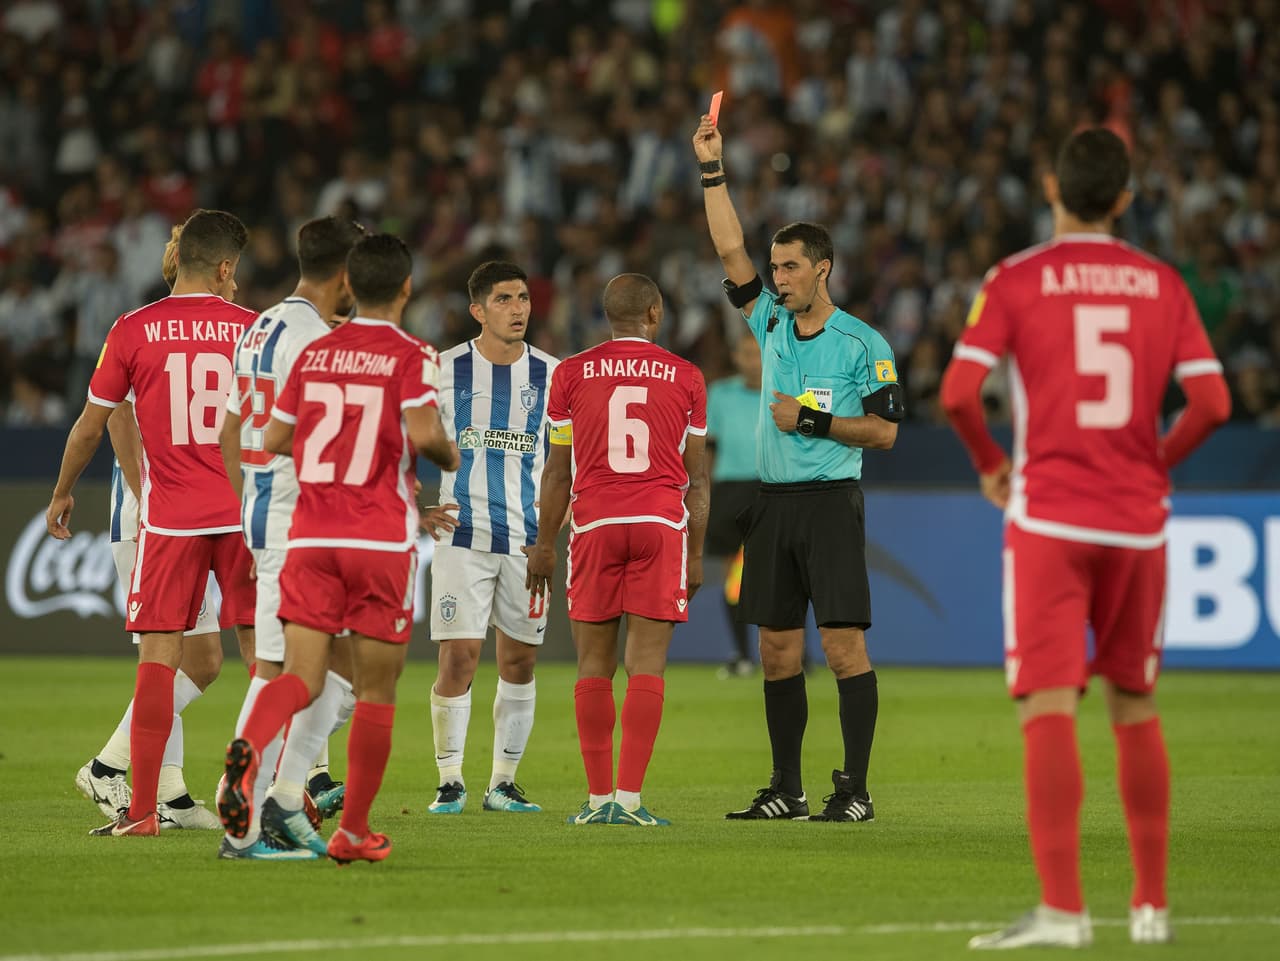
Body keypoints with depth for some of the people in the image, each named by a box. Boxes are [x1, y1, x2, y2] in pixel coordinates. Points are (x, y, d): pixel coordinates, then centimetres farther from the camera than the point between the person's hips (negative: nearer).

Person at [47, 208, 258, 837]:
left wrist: (62, 494, 20)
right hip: (245, 516, 1)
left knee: (157, 660, 0)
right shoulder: (253, 328, 1)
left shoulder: (133, 331, -1)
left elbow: (90, 427, 5)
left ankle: (142, 809, -4)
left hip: (168, 520, -1)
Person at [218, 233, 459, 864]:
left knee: (302, 677, -2)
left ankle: (248, 749, -35)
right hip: (382, 540, -3)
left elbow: (274, 440, 13)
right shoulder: (411, 356, -4)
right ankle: (353, 831, 10)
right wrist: (449, 456, 4)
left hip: (310, 536, 3)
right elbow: (423, 433, -18)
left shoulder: (314, 355, 10)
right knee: (376, 692, 8)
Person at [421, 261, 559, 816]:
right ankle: (450, 781, 1)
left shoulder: (550, 375, 6)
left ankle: (503, 782, 15)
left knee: (519, 661, 5)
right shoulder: (444, 370, 0)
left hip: (528, 540, 3)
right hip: (461, 535, -3)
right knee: (458, 657, -9)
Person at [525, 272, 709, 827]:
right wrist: (696, 553, 15)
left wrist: (544, 543, 14)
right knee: (647, 664, -2)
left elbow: (558, 470, 6)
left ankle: (598, 797, 4)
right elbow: (697, 476, 8)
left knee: (594, 665, 6)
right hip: (663, 524, 0)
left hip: (595, 523, 0)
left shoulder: (572, 374, 5)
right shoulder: (684, 377, 6)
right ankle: (628, 797, -9)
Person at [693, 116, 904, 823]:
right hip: (773, 502, 6)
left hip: (830, 500, -6)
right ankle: (786, 788, 11)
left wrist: (813, 420, -12)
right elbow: (731, 251, 8)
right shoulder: (772, 324, 11)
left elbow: (885, 430, -4)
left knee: (844, 645, -9)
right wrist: (712, 170, 3)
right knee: (777, 649, 6)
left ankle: (856, 789, -9)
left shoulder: (862, 344, -3)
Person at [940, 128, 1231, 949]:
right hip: (1137, 519, 3)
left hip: (1050, 518, -3)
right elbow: (1212, 403, -1)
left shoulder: (1015, 281, -2)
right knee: (1136, 710, 15)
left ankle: (1062, 908, -17)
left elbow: (958, 393, -12)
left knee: (1050, 709, -7)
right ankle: (1152, 904, 19)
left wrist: (990, 463, 6)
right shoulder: (1163, 285, 6)